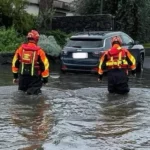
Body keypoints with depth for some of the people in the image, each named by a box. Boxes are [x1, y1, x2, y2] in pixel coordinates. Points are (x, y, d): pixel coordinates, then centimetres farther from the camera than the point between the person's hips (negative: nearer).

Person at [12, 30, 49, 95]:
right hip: (34, 77, -3)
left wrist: (15, 76, 20)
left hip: (22, 76, 3)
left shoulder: (21, 48, 1)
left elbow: (15, 63, 9)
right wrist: (45, 78, 6)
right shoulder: (39, 51, -9)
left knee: (22, 90, 21)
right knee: (35, 90, 5)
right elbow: (45, 65, -6)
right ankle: (33, 90, -24)